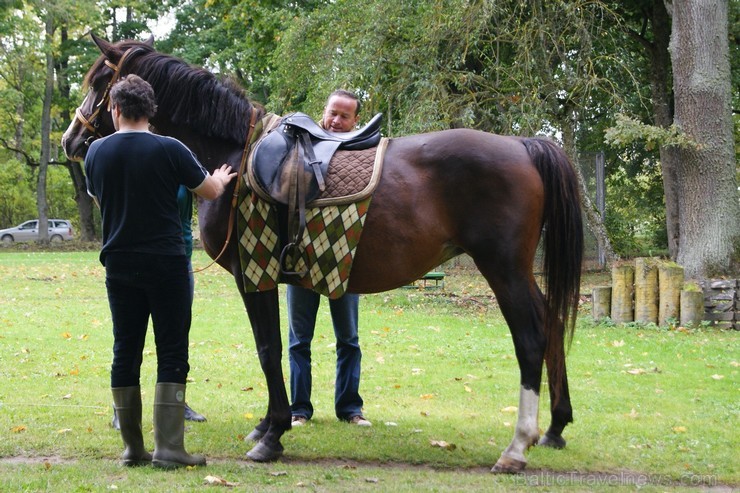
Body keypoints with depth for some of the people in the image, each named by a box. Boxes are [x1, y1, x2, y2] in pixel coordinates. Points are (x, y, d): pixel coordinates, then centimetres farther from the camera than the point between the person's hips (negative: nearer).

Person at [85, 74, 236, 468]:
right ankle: (168, 448, -4)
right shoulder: (169, 150, -9)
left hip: (119, 267, 4)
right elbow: (209, 191, 3)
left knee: (125, 352, 9)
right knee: (172, 354, 0)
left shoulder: (96, 152, 1)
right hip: (166, 265, -3)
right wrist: (221, 181, 26)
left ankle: (132, 448, 12)